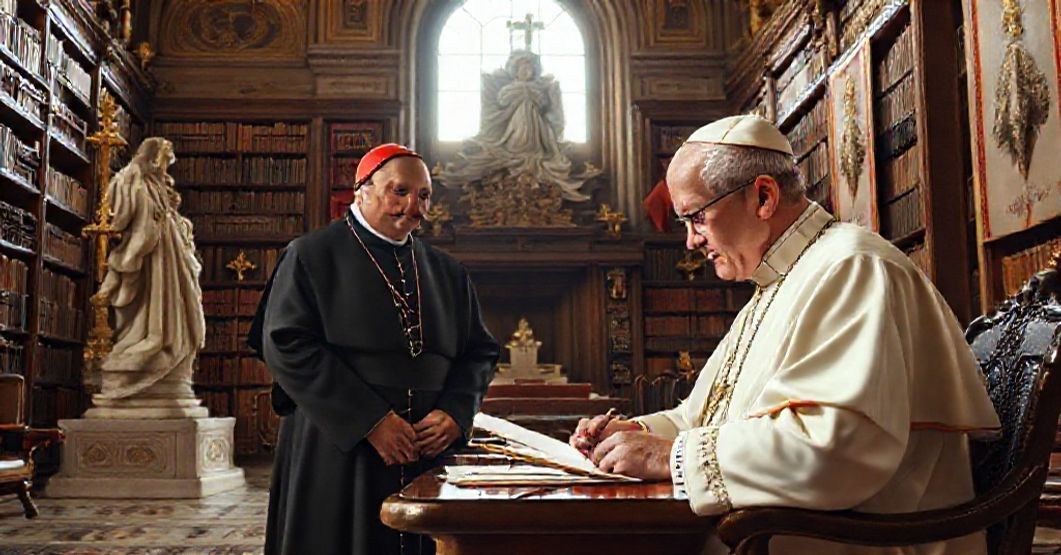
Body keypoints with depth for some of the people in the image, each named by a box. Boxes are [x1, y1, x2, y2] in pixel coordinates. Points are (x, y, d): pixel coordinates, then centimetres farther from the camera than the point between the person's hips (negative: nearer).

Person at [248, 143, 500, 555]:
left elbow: (479, 352, 13)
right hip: (337, 454, -3)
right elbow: (286, 344, -10)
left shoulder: (448, 273, 13)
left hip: (429, 457, 4)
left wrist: (454, 413, -8)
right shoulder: (311, 256, 0)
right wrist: (371, 421, -16)